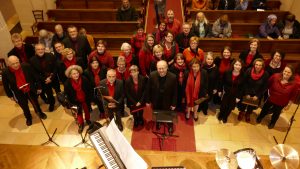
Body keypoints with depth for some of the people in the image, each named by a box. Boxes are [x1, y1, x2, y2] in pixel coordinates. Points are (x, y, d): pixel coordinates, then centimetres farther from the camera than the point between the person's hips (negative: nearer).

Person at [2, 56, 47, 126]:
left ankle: (39, 112, 55)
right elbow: (5, 85, -5)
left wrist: (38, 87, -1)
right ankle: (28, 118, 50)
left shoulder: (26, 66, -20)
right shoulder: (5, 72, -20)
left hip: (31, 90, 0)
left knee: (35, 103, 24)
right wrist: (10, 95, 2)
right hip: (19, 93, 0)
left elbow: (35, 76, -7)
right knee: (24, 107, 21)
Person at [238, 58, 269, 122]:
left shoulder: (265, 74, -20)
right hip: (247, 93, 0)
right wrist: (246, 94, -14)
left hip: (257, 94, 1)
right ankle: (242, 112, 49)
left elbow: (264, 87, -11)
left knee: (252, 106, 20)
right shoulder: (249, 71, -20)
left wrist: (257, 96, -13)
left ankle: (248, 114, 51)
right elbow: (245, 83, -12)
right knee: (243, 104, 15)